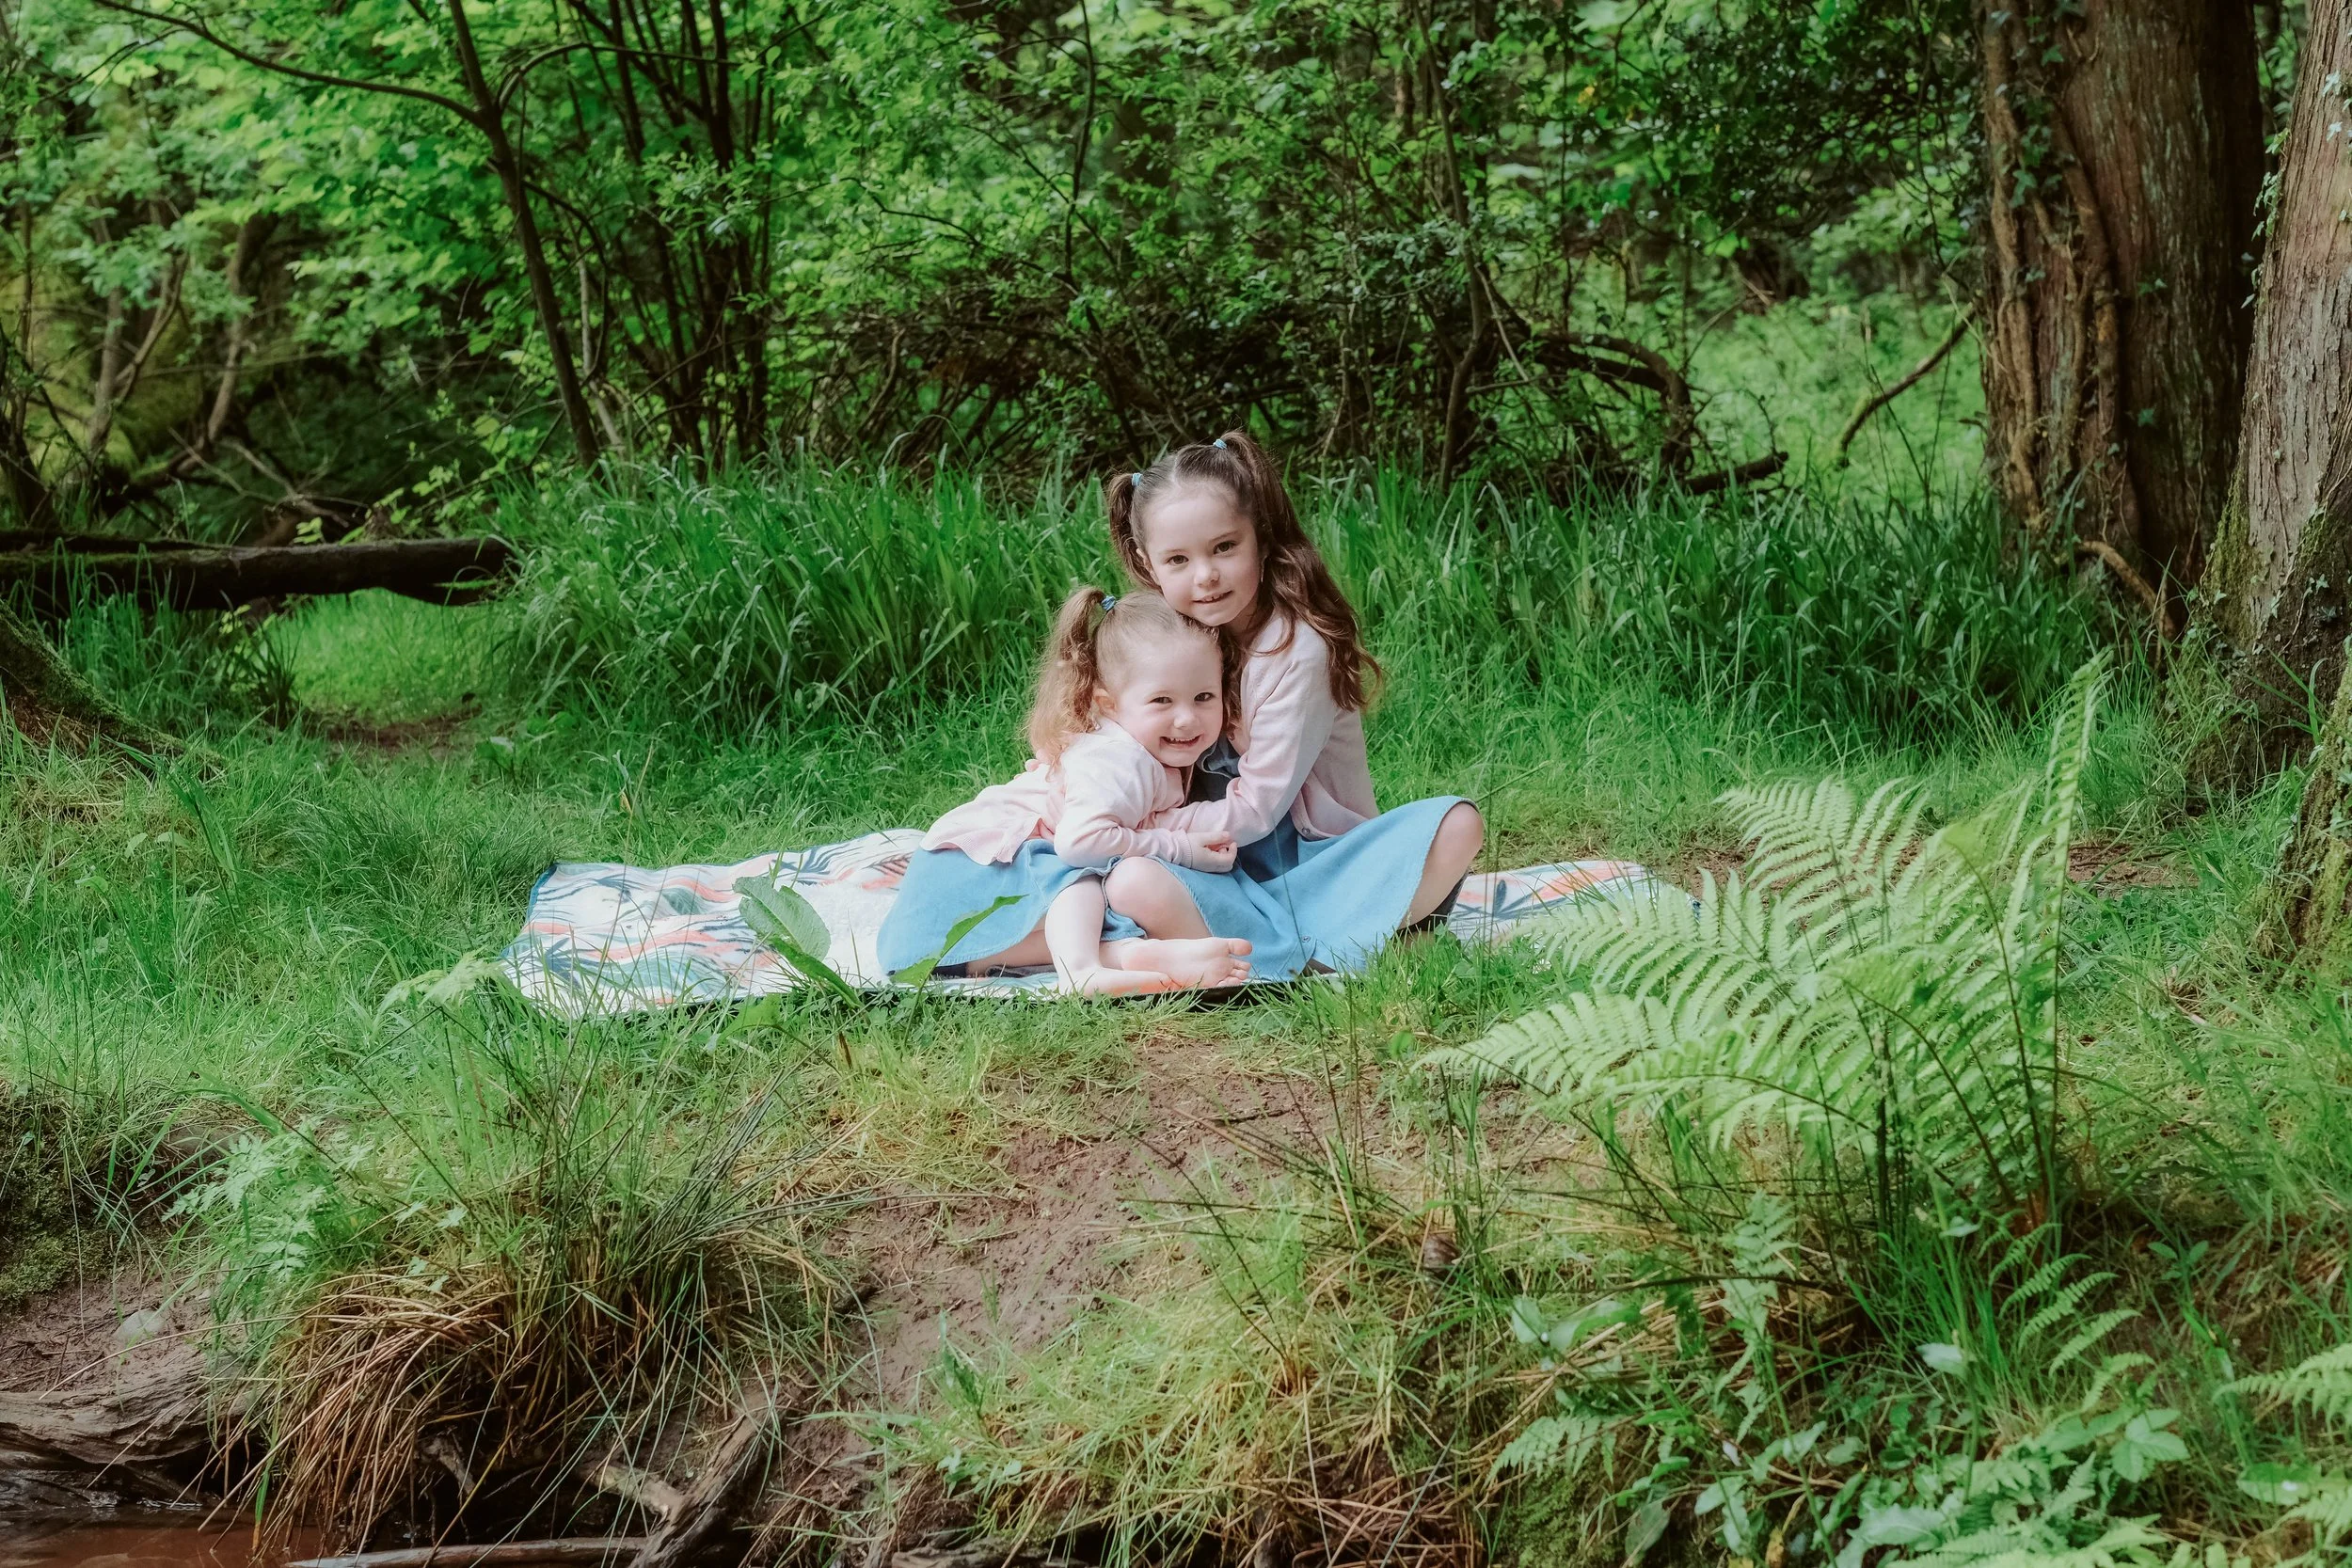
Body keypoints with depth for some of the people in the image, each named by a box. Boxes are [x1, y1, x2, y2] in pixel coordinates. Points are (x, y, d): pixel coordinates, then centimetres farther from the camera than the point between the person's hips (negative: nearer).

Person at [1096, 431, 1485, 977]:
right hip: (1225, 875, 3)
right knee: (1132, 885, -31)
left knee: (1456, 825, -28)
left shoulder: (1298, 647, -14)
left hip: (1318, 860, -3)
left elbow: (1254, 811, -14)